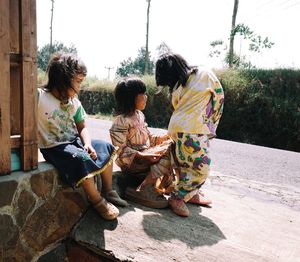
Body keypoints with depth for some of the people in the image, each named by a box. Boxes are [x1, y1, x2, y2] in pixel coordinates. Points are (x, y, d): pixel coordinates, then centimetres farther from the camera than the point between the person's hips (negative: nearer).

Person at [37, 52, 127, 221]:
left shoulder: (75, 102, 2)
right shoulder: (39, 97, -18)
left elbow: (82, 126, 4)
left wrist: (88, 144, -11)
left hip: (74, 142, 8)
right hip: (54, 147, -8)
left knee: (106, 147, 3)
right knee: (83, 159, -32)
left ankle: (108, 191, 14)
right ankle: (97, 201, -10)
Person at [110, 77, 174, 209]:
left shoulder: (139, 114, 11)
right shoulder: (121, 121, -17)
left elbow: (148, 138, 14)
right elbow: (120, 150, -20)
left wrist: (167, 136, -1)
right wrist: (142, 156, -30)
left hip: (147, 153, 9)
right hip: (131, 161, -9)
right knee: (169, 151, -22)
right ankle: (144, 190, -26)